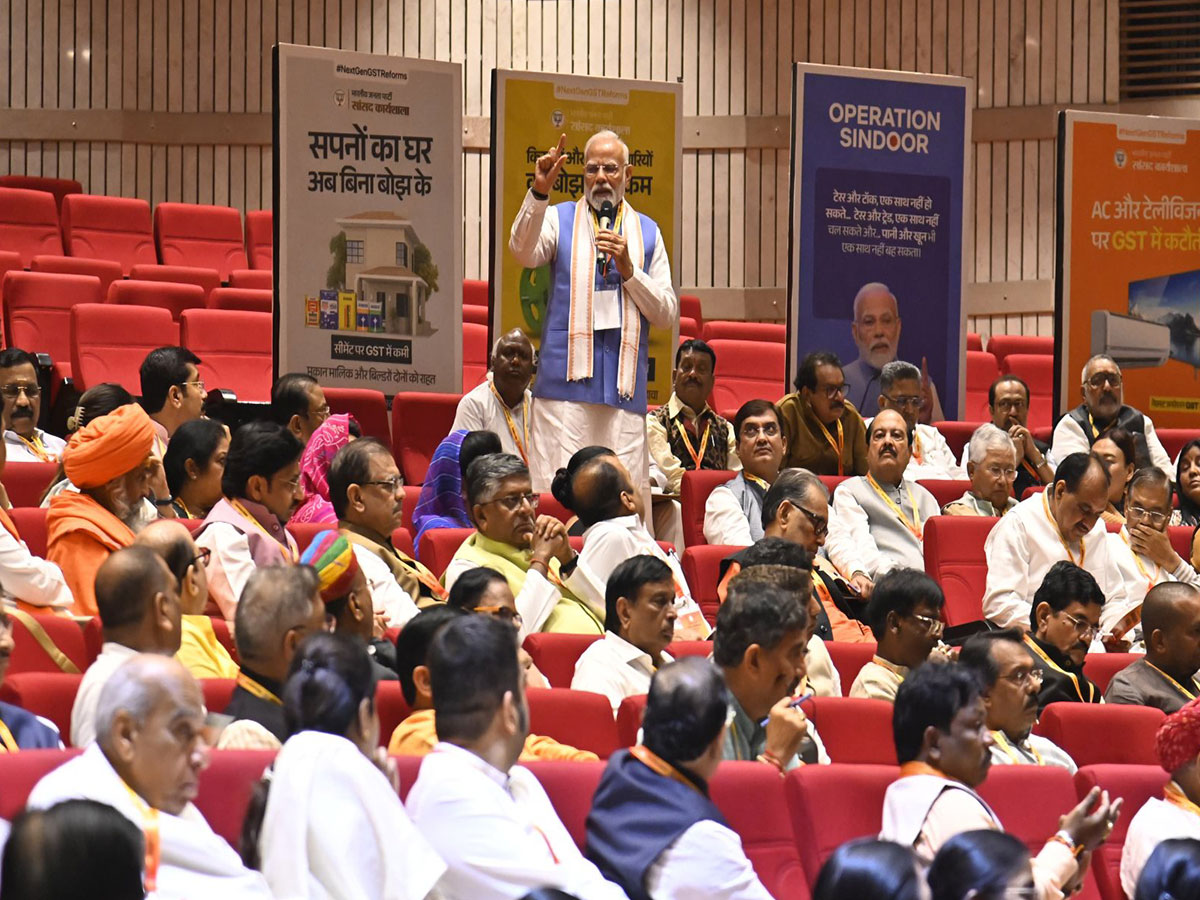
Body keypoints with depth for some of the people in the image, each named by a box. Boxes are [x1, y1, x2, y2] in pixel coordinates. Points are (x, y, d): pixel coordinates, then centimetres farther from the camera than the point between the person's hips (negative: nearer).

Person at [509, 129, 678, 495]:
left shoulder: (647, 232, 17)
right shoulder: (559, 219, 12)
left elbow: (667, 314, 11)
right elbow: (523, 252, -11)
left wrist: (628, 269, -3)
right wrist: (539, 193, -23)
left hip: (624, 383, 2)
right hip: (566, 380, -2)